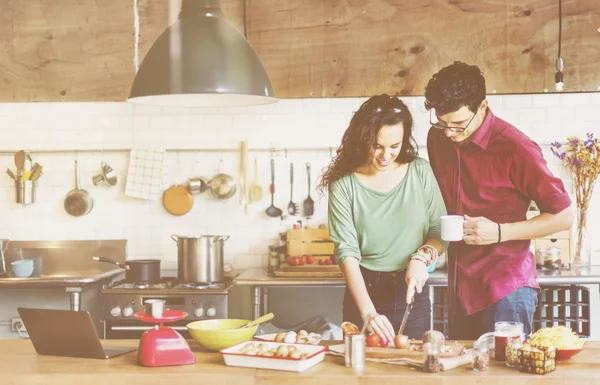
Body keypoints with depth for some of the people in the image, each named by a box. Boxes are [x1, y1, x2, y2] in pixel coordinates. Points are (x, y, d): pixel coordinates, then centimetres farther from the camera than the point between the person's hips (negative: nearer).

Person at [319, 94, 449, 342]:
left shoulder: (420, 172, -3)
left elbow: (440, 229, 3)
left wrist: (422, 258, -18)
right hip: (364, 290, -1)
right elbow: (347, 252, -15)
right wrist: (368, 312, -24)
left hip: (412, 293, 2)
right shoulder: (343, 185, -10)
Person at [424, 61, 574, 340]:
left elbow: (563, 217, -8)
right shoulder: (437, 139, 4)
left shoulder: (515, 149, -14)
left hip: (505, 290, -5)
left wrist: (499, 232, -18)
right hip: (459, 292, 6)